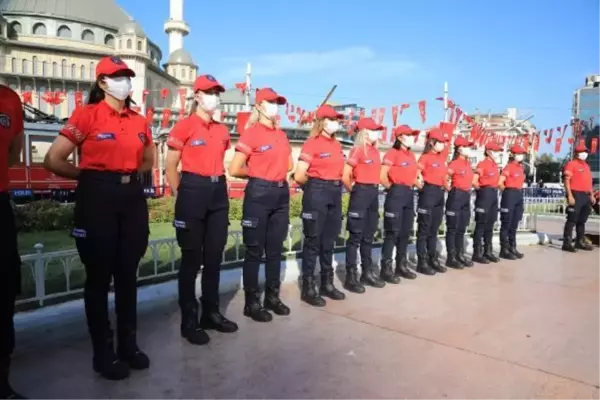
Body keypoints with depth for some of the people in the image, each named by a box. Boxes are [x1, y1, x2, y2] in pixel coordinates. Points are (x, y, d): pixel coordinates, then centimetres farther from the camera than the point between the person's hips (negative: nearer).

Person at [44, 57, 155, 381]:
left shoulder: (139, 121, 10)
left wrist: (127, 173, 10)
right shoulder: (86, 115, -5)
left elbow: (148, 161, 25)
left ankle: (128, 345, 25)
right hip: (97, 198, -5)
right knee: (99, 276, 4)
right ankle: (103, 353, 18)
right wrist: (90, 176, 2)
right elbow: (53, 161, -8)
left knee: (127, 274, 11)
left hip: (132, 197, 5)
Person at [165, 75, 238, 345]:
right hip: (193, 191, -6)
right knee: (192, 258, 1)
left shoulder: (222, 130, 13)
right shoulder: (184, 126, -5)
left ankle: (211, 313, 24)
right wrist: (181, 196, -2)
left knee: (214, 256, 11)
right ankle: (189, 321, 12)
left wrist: (218, 185, 13)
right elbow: (170, 167, -3)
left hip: (218, 192, 6)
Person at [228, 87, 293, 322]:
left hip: (282, 193, 7)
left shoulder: (282, 135, 12)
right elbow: (234, 170, -11)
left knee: (275, 248, 13)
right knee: (254, 250, 2)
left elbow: (289, 165, 24)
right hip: (259, 194, -6)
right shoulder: (251, 133, -8)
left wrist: (274, 172, 10)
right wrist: (259, 174, 2)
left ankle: (273, 296, 25)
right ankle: (252, 302, 13)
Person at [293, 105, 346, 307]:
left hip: (335, 194, 7)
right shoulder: (312, 144, -9)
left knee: (329, 241, 13)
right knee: (313, 241, -1)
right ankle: (308, 288, 8)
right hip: (316, 194, -7)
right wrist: (315, 185, 3)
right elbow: (299, 176, -13)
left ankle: (327, 284, 24)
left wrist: (335, 185, 9)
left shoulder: (337, 145, 12)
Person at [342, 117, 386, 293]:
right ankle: (351, 277, 3)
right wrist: (354, 191, -2)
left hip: (374, 193, 8)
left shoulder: (375, 150, 13)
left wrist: (374, 189, 13)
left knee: (369, 236, 13)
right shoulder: (357, 150, -10)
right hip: (361, 194, -8)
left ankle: (368, 272, 24)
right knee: (356, 236, -3)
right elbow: (345, 176, -15)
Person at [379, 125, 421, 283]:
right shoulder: (392, 153, -9)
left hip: (409, 194, 8)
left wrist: (419, 185, 9)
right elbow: (382, 176, -16)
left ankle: (401, 265, 22)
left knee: (406, 231, 12)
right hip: (396, 195, -8)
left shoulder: (411, 155, 15)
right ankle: (386, 269, 2)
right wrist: (392, 188, -5)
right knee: (392, 232, -5)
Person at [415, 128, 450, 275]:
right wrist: (423, 185, -11)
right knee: (424, 229, -2)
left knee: (434, 229, 13)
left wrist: (446, 185, 12)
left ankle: (433, 259, 22)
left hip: (440, 194, 8)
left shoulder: (442, 158, 14)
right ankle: (422, 263, 3)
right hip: (428, 193, -8)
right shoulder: (425, 158, -9)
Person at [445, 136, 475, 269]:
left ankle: (460, 255, 20)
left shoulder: (468, 164, 13)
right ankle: (451, 258, 2)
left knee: (462, 228, 12)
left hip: (467, 197, 8)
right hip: (456, 197, -8)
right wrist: (451, 188, -8)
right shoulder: (454, 164, -11)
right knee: (452, 228, -2)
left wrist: (468, 189, 16)